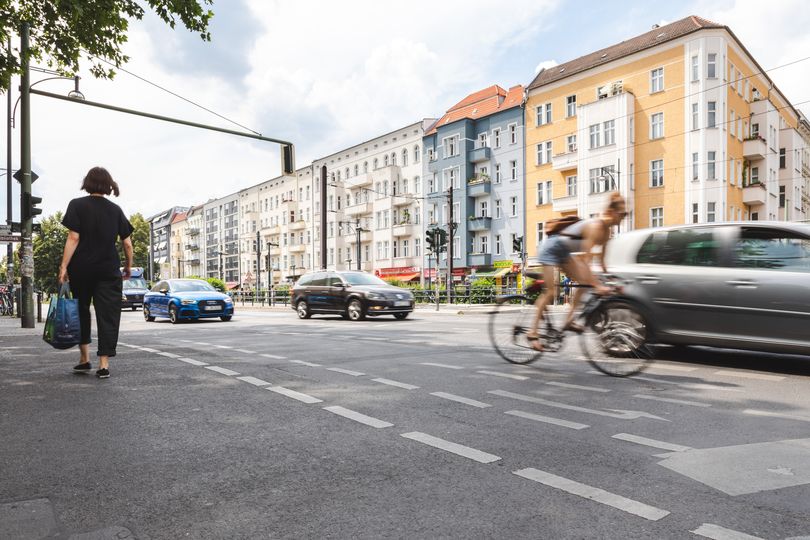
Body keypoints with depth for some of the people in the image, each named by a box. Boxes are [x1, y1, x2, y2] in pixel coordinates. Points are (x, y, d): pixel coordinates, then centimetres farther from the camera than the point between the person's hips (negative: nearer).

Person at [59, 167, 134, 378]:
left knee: (81, 313, 17)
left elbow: (74, 238, -10)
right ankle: (104, 364, -2)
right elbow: (127, 243, 6)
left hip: (81, 269, -1)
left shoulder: (77, 205, 0)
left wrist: (64, 266, -9)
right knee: (108, 316, 2)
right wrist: (128, 266, 18)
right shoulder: (115, 209, 7)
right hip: (109, 271, 1)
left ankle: (85, 359, 20)